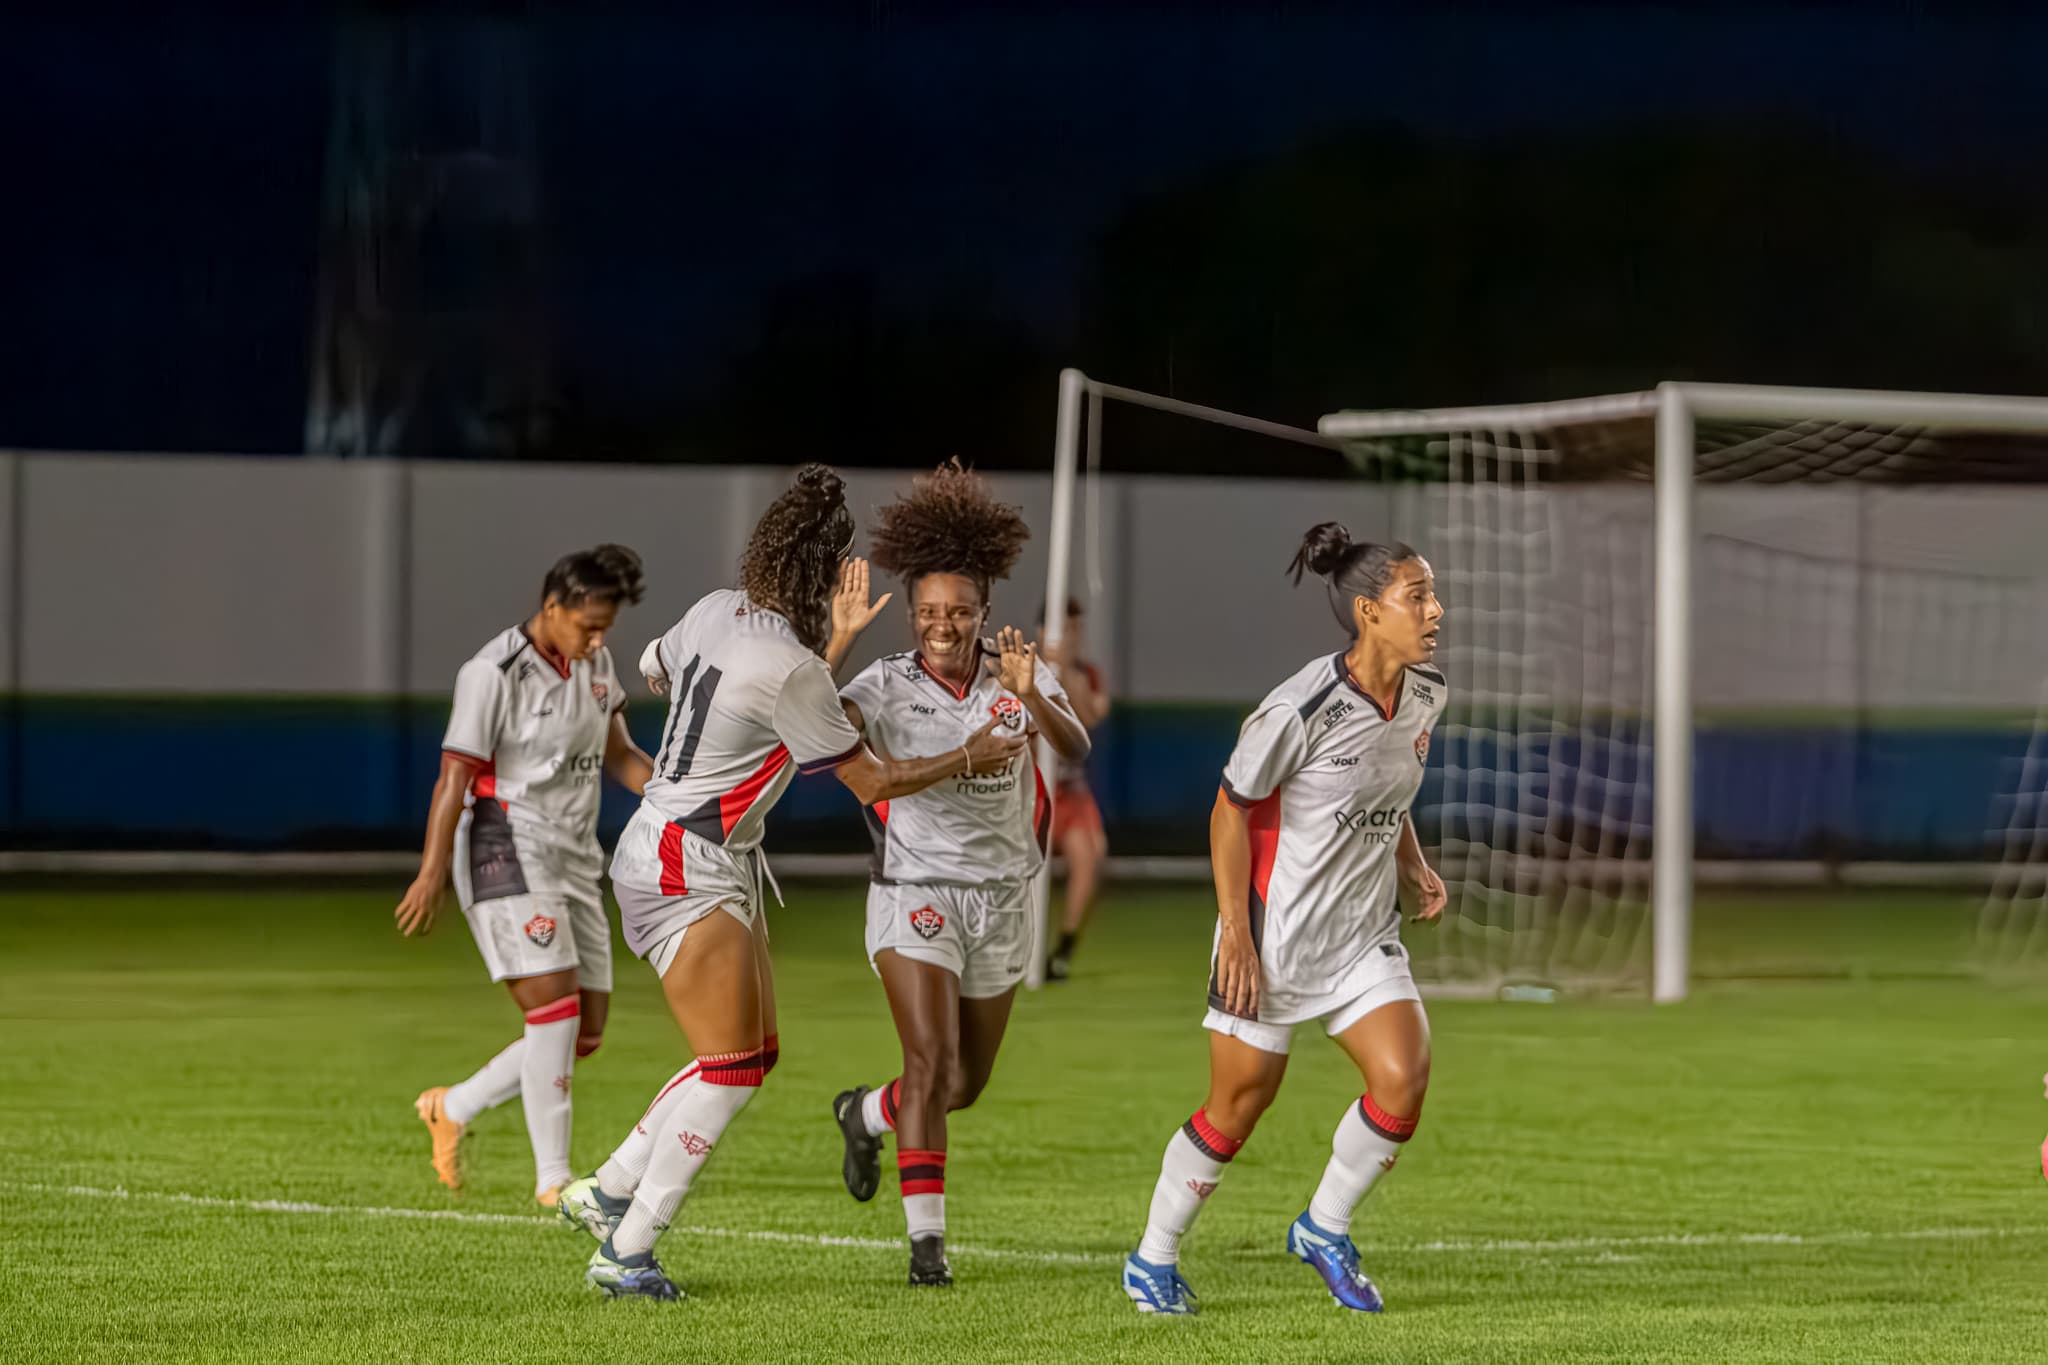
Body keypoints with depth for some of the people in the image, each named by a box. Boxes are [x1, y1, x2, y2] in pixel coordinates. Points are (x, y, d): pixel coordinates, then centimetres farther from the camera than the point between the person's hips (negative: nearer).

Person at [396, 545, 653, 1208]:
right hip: (508, 855, -8)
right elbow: (455, 777, -15)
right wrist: (432, 874, -20)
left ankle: (452, 1107, 22)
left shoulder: (595, 663, 10)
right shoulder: (494, 674, -13)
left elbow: (617, 754, 21)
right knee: (556, 1007, -17)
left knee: (583, 1034, 5)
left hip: (574, 862, 8)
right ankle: (552, 1177, -10)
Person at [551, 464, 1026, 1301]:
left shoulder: (718, 611, 2)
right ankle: (625, 1254, -6)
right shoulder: (791, 668, -22)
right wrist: (968, 760, 3)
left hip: (720, 864, 10)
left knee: (756, 1052, 12)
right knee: (731, 1067, -9)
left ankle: (607, 1193, 18)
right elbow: (869, 780, -12)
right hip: (685, 874, -10)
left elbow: (657, 672, 24)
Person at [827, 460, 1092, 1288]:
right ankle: (926, 1241, -12)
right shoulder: (887, 686, -8)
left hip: (1001, 899, 3)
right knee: (932, 1065, -18)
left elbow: (1075, 750, -21)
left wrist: (1029, 697, -41)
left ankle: (865, 1113, 46)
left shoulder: (1018, 674, -5)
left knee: (966, 1082, 14)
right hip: (915, 895, -3)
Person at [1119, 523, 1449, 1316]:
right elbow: (1229, 810, -13)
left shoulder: (1424, 695, 0)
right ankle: (1153, 1261, 22)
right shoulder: (1302, 709, -21)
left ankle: (1324, 1230, 11)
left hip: (1363, 935, 6)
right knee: (1241, 1101, 2)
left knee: (1403, 1078, -12)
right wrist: (1236, 934, -15)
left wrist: (1413, 867, 5)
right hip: (1274, 931, -6)